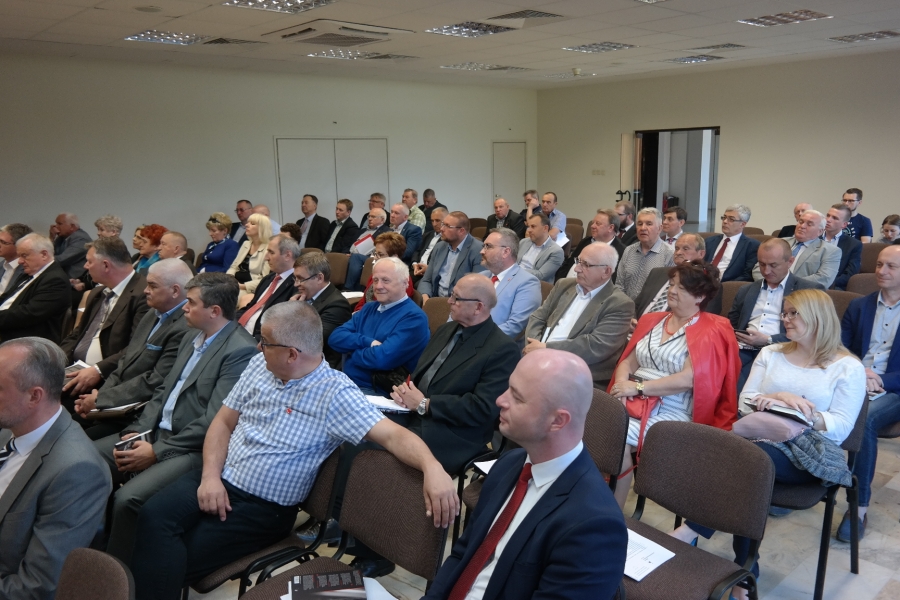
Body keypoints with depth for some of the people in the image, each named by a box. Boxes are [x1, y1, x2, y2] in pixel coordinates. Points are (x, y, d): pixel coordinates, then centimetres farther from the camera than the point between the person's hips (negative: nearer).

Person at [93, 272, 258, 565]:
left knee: (127, 499, -26)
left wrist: (157, 452, -17)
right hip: (156, 431, 9)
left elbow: (213, 421, -20)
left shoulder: (241, 350, -17)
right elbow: (163, 390, 16)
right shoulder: (191, 338, 13)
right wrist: (137, 431, 0)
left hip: (192, 448, -9)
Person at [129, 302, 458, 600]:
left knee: (180, 559, -18)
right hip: (218, 479, 5)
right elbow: (223, 421, 7)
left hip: (263, 508, -5)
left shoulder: (334, 394, -19)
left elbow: (391, 434, -28)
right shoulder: (260, 366, 1)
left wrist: (432, 468, -47)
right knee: (154, 515, -19)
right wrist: (210, 475, -9)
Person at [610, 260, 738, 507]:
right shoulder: (651, 320, 17)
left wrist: (638, 387, -16)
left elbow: (688, 378, -15)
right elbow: (628, 361, 14)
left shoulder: (710, 332, -3)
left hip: (671, 412, -5)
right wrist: (622, 383, -8)